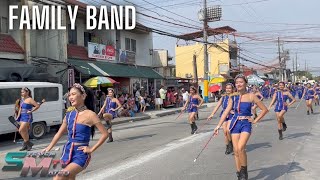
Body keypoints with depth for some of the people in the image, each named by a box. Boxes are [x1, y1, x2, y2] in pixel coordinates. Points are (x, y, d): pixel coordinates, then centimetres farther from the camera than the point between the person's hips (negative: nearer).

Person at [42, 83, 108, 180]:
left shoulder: (90, 115, -12)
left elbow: (105, 134, -11)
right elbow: (59, 133, 15)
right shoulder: (69, 114, 5)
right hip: (67, 151, 6)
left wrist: (91, 149, -11)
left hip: (81, 154, -6)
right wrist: (48, 148, 9)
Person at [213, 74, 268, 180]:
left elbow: (264, 109, 2)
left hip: (246, 124, -3)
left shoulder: (251, 96, -4)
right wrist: (218, 126, -4)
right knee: (236, 150, 4)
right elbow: (226, 112, 2)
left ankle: (244, 171, 1)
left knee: (240, 148, -21)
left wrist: (255, 120, -2)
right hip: (235, 124, 3)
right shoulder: (233, 97, 4)